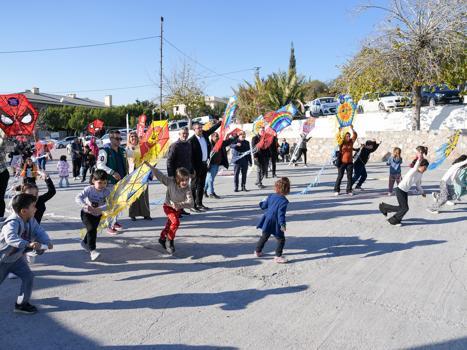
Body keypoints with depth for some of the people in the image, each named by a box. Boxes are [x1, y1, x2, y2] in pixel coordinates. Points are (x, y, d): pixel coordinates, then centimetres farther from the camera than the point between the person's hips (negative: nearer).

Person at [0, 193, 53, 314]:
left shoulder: (31, 221, -11)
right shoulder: (12, 223, -36)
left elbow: (39, 231, -12)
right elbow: (10, 238, -53)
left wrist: (47, 241, -34)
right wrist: (28, 244, -67)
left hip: (17, 257, 6)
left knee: (28, 277, -4)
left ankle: (22, 304, 11)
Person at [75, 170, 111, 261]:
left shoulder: (107, 191, -18)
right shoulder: (89, 189, -22)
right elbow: (78, 198, -32)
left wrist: (100, 209, -42)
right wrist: (85, 206, -49)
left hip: (98, 215, 4)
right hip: (87, 213, -4)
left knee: (93, 230, 19)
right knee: (91, 229, -22)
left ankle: (85, 243, 50)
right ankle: (92, 250, -21)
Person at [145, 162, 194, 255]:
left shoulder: (187, 189, -27)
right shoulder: (171, 182, -27)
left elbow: (191, 203, -38)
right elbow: (160, 175, -24)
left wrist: (180, 205, -54)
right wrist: (150, 166, -29)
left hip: (177, 208, 4)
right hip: (168, 206, -3)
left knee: (169, 225, 23)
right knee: (176, 222, -24)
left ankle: (162, 238, 51)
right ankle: (169, 241, -5)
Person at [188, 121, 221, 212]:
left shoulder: (205, 134, 5)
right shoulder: (191, 140, -15)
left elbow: (212, 128, 22)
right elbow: (190, 155, -15)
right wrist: (193, 168, -18)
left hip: (204, 164, 7)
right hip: (197, 165, -7)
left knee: (201, 185, 14)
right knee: (194, 185, -1)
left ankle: (199, 203, 24)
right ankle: (192, 205, 5)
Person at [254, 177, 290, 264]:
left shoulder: (271, 196, 0)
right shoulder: (283, 201, -18)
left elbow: (263, 206, 11)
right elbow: (281, 213, -25)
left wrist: (262, 203, 34)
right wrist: (282, 224, -25)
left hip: (267, 221, 7)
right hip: (275, 223, -7)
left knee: (264, 237, 23)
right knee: (281, 239, 5)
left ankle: (257, 251, 36)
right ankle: (278, 256, 4)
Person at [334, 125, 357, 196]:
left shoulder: (351, 142, 6)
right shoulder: (341, 142, -1)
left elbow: (355, 135, -1)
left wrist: (352, 129, -10)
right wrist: (340, 131, -25)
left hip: (350, 162, 3)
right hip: (342, 162, -3)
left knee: (349, 177, 3)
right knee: (340, 176, 1)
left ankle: (349, 190, 10)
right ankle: (336, 190, 8)